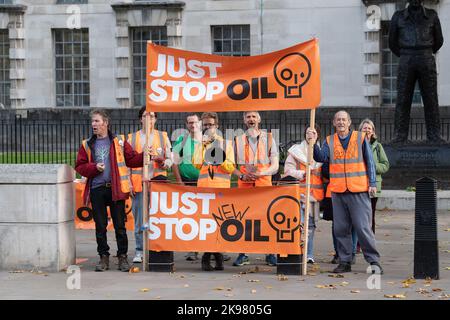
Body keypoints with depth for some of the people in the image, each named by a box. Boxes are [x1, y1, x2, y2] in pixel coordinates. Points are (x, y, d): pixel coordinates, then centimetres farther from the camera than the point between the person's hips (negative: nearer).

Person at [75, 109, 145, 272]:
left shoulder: (119, 141, 7)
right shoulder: (87, 145, 11)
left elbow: (132, 159, 5)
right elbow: (80, 166, 9)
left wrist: (146, 155, -11)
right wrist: (94, 167, -8)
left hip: (115, 188, -2)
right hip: (97, 190, 2)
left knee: (120, 225, 0)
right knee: (100, 226, 5)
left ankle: (122, 257, 9)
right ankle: (104, 257, 14)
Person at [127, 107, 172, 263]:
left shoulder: (162, 136, 13)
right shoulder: (132, 138, 12)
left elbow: (170, 160, 12)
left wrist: (162, 162, -10)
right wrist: (128, 183, 1)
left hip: (158, 180, 0)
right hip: (139, 182, 0)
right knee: (140, 218, -1)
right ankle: (139, 251, 6)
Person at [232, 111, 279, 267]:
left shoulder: (269, 139, 10)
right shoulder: (238, 140, 12)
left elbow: (275, 166, 5)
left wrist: (260, 173, -13)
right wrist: (242, 175, -7)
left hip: (264, 184, -1)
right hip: (244, 184, 1)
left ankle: (270, 254, -1)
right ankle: (243, 254, 1)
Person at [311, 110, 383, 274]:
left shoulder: (360, 138, 5)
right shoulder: (329, 141, 12)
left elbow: (369, 162, 6)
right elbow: (321, 157, -2)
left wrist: (372, 183, -1)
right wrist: (314, 143, -17)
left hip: (359, 190, -3)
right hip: (338, 191, 3)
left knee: (363, 227, -6)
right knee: (340, 228, 5)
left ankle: (374, 261, 1)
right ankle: (344, 262, 12)